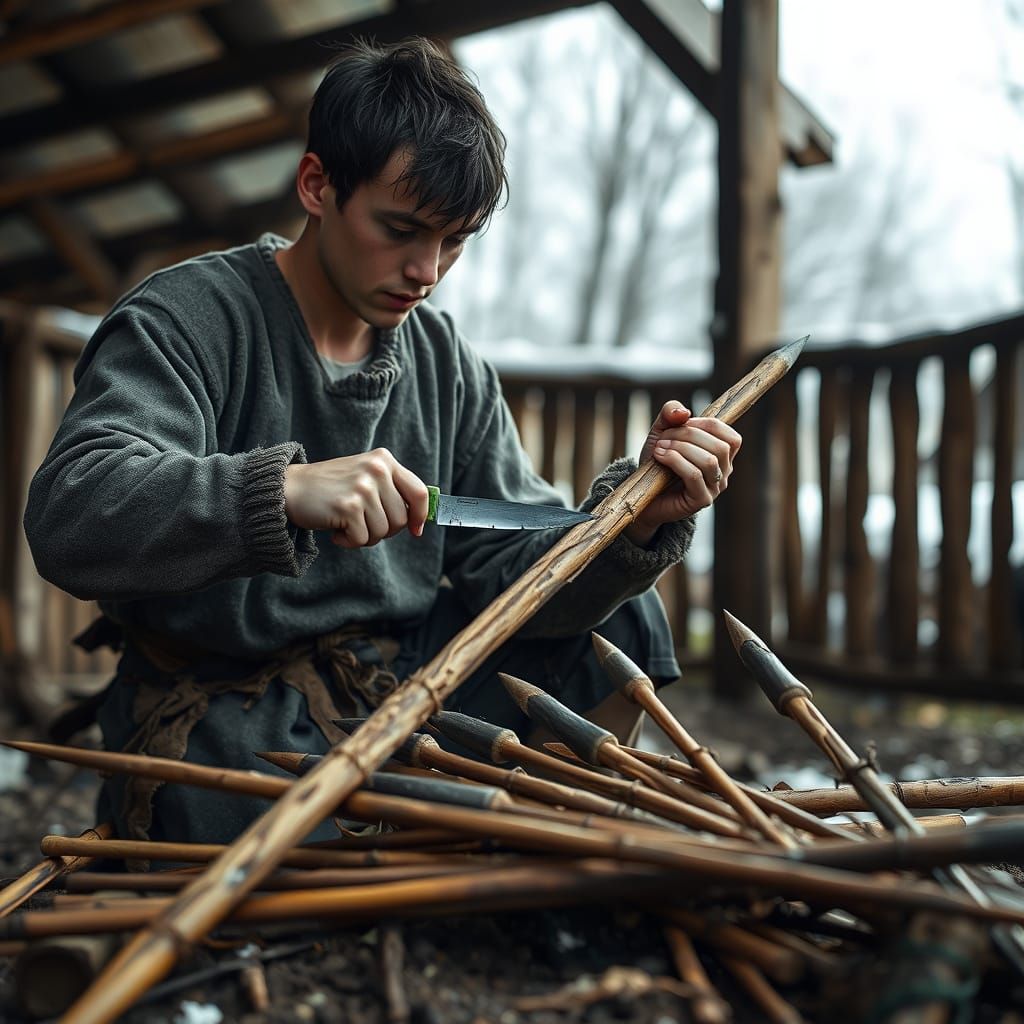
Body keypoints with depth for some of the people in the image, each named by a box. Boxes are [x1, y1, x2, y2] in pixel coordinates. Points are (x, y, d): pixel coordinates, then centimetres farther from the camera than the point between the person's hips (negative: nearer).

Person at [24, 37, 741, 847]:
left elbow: (518, 569, -3)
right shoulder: (183, 320, -13)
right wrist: (283, 489, -45)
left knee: (617, 619, -2)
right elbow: (68, 514, -29)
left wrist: (638, 515, -24)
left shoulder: (448, 364, 4)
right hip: (223, 713, -6)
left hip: (398, 676, 6)